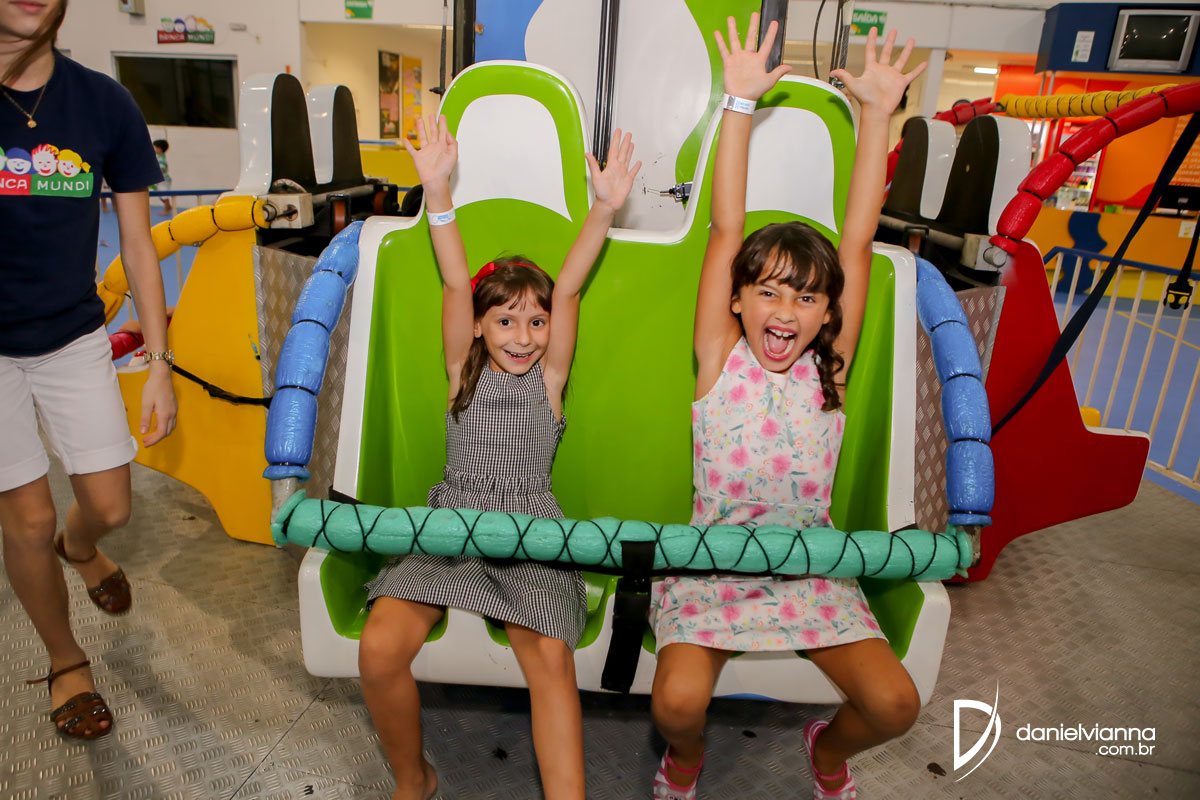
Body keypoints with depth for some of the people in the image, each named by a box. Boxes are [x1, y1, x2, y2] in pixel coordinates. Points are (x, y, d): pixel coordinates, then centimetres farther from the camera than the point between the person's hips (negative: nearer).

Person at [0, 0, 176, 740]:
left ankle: (78, 549, 48)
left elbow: (138, 245, -3)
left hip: (73, 338, 2)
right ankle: (67, 663, 32)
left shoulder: (104, 104, -8)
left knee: (110, 508, 8)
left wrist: (159, 363, -3)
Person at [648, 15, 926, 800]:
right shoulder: (721, 363, -8)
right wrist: (741, 103, -18)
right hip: (712, 566, -2)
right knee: (678, 699, -22)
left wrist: (877, 113, -9)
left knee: (896, 703, -12)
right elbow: (726, 232, -15)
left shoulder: (827, 369, -3)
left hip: (810, 571, 2)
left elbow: (858, 243, -8)